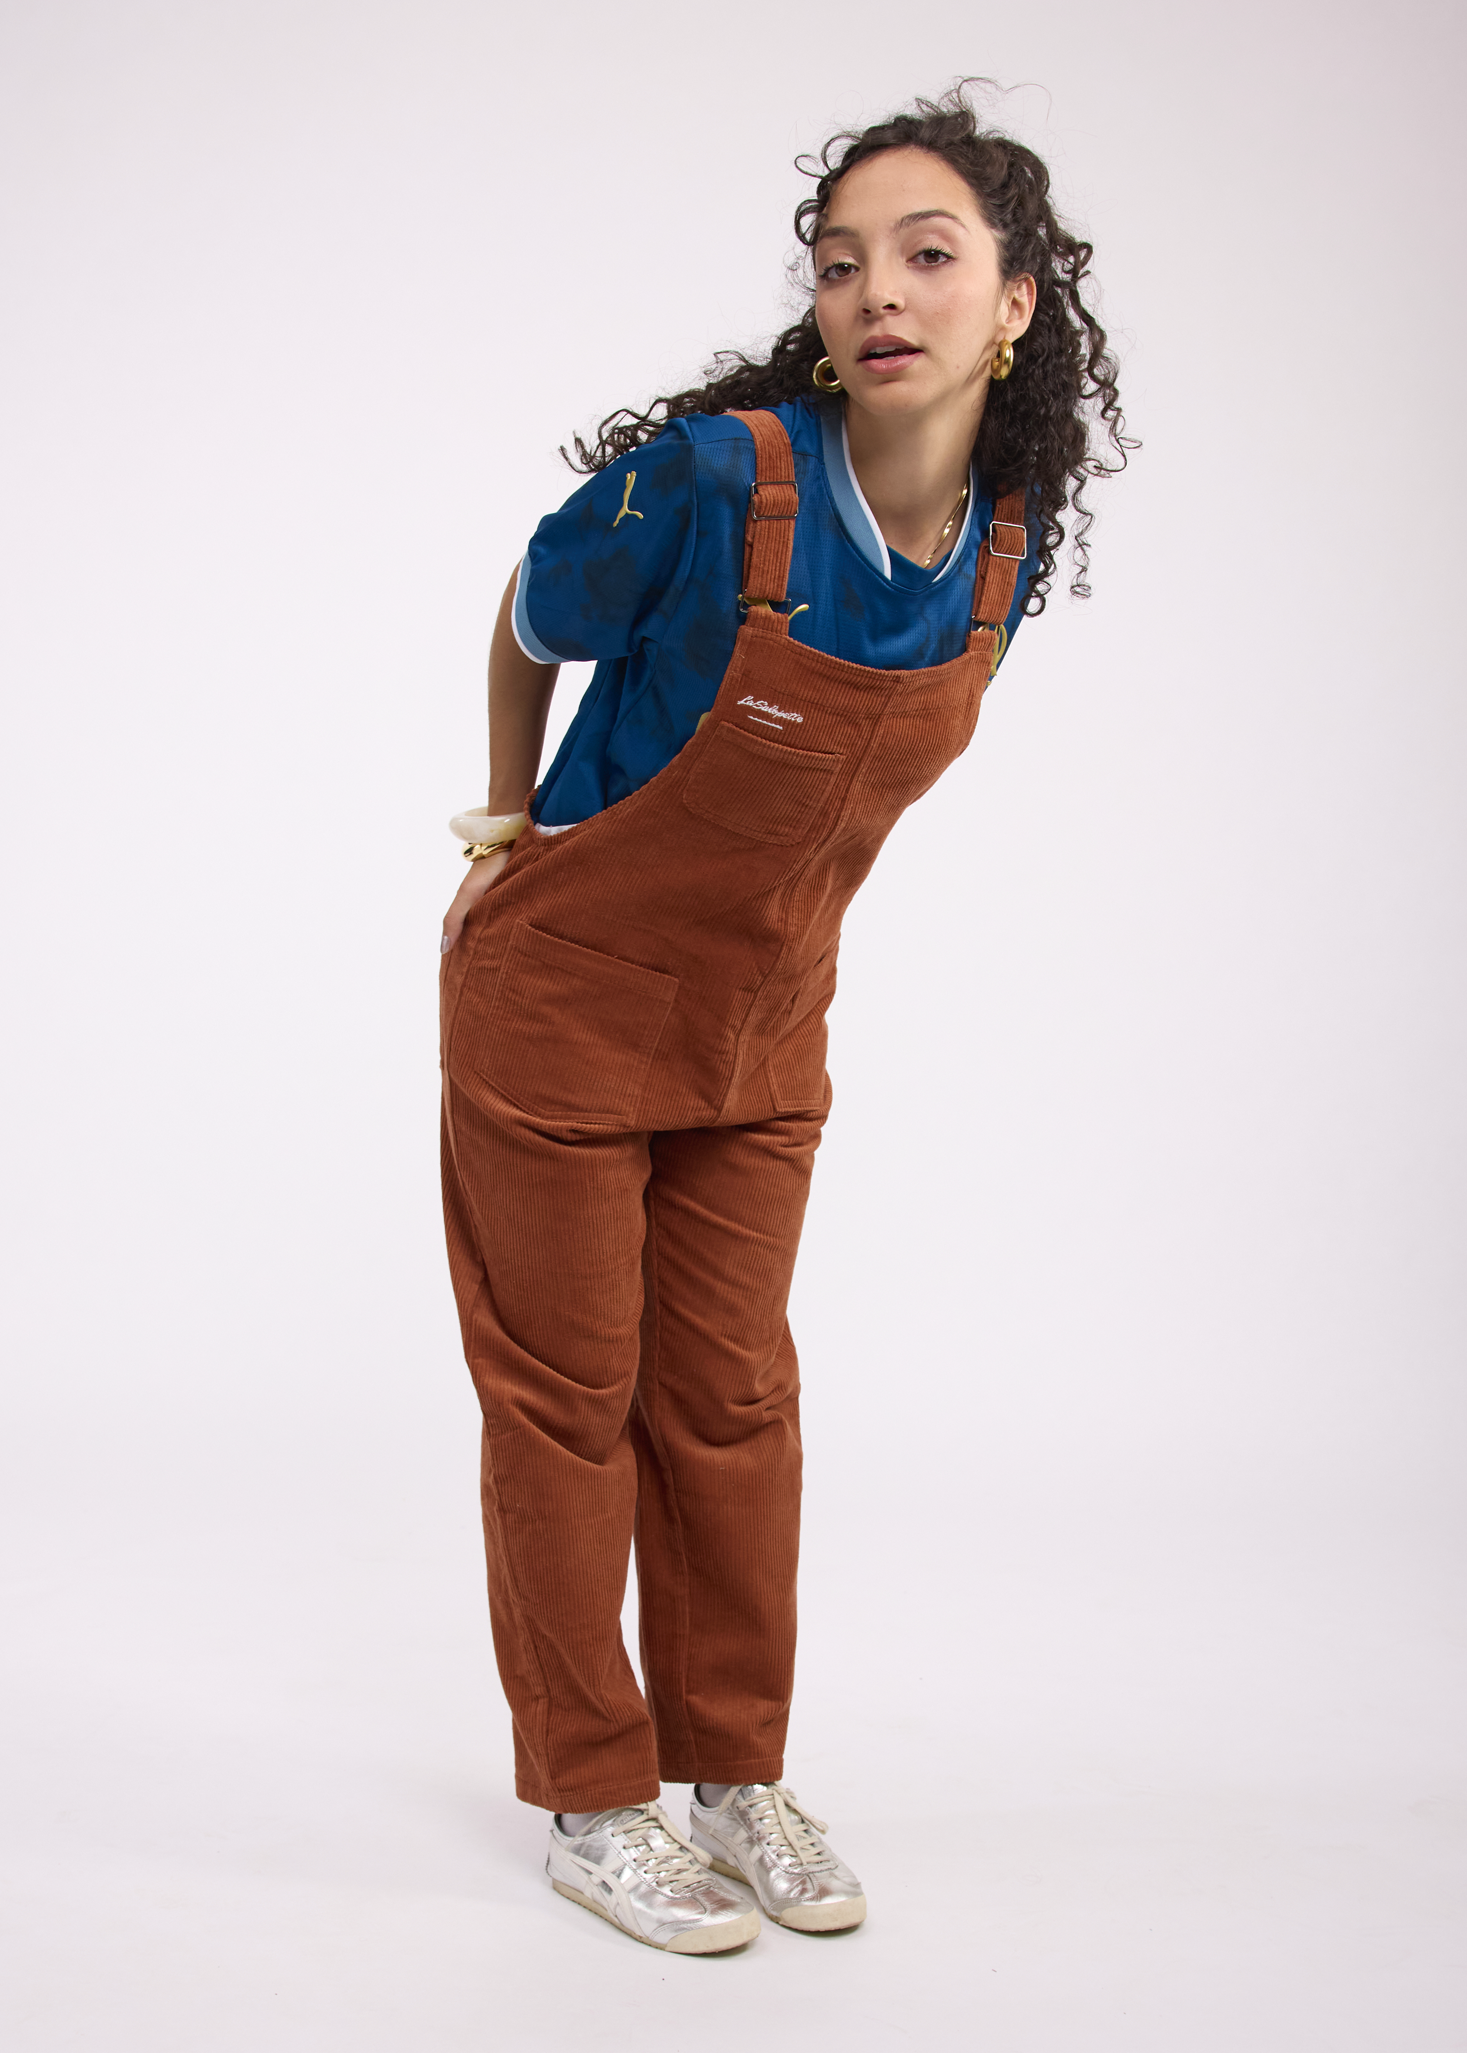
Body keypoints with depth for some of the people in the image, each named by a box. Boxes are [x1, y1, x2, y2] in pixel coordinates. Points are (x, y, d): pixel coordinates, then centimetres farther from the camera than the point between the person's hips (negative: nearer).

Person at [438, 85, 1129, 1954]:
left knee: (732, 1397, 12)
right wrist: (513, 830, 8)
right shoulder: (710, 474, -25)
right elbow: (530, 630, -5)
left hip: (761, 1026, 5)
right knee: (566, 1398, 5)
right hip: (561, 1006, -4)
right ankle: (590, 1801, 21)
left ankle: (734, 1769, 28)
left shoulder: (1009, 547, -8)